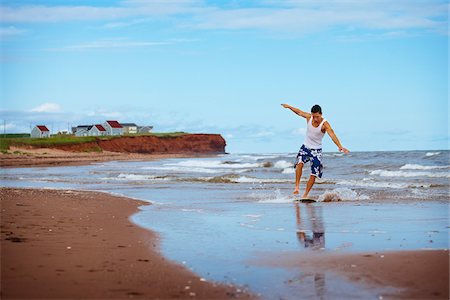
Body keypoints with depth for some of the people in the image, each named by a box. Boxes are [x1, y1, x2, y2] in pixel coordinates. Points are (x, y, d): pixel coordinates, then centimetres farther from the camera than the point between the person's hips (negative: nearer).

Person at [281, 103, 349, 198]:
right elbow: (299, 112, 11)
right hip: (305, 147, 2)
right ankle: (297, 186, -26)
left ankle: (305, 195, 3)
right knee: (299, 163, -27)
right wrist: (289, 106, 26)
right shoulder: (309, 117, -9)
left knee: (313, 175, -6)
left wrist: (340, 146, -52)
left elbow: (332, 135, -37)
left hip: (316, 151, -2)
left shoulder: (325, 124, -21)